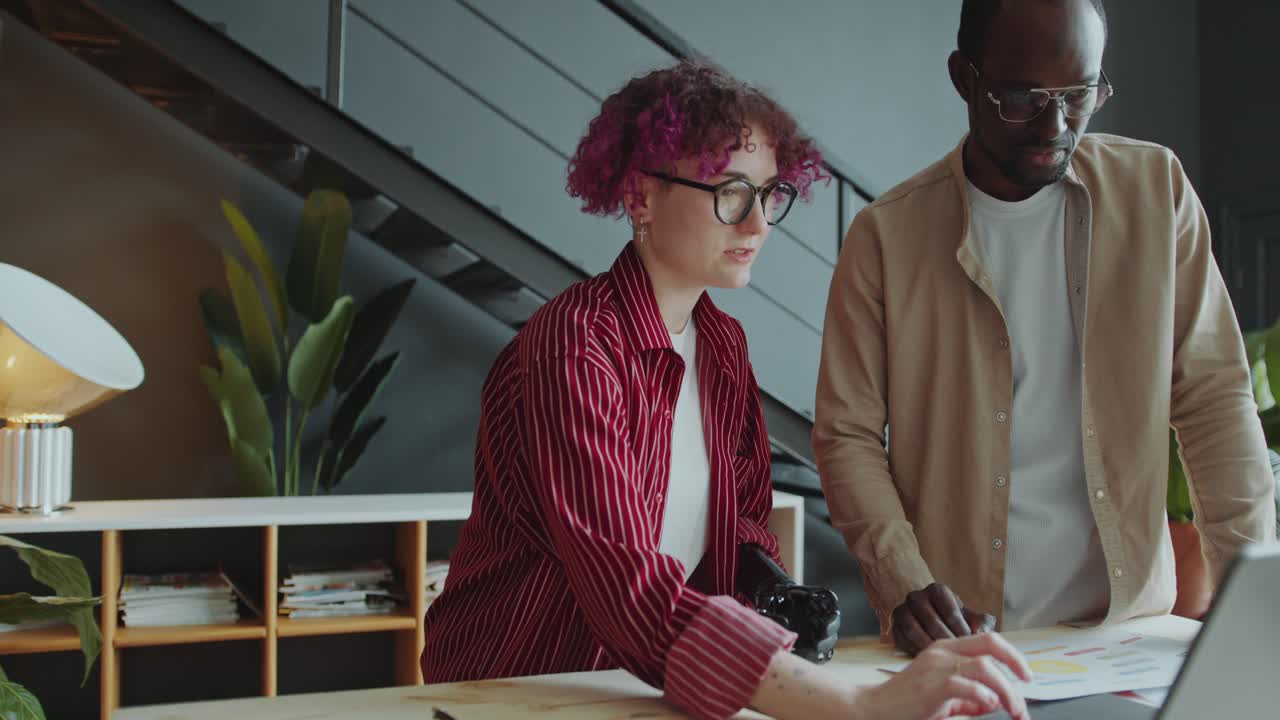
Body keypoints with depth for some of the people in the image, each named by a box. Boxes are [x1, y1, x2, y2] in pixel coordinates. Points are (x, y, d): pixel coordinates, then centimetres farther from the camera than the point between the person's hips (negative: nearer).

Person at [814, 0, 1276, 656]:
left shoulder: (1157, 189, 4)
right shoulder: (886, 233, -2)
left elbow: (1213, 394, 4)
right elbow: (847, 434, -1)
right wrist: (905, 585, -15)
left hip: (1126, 616, 2)